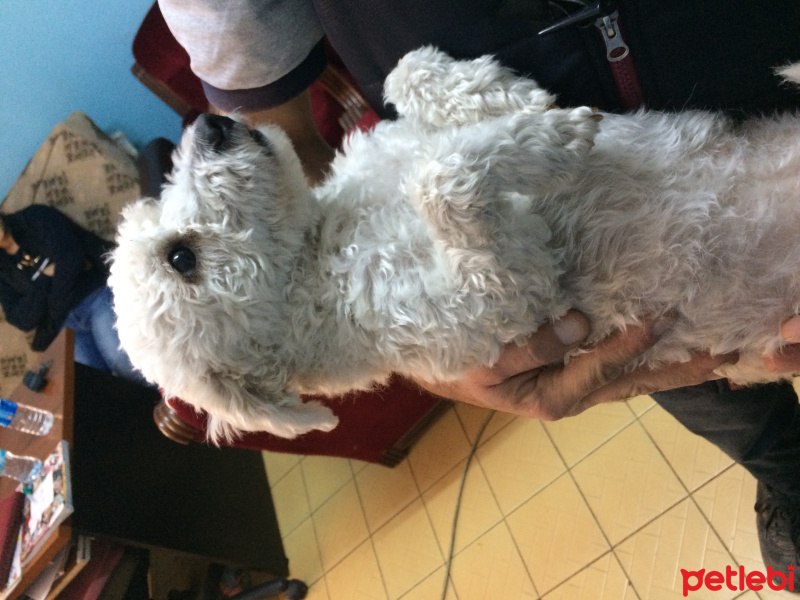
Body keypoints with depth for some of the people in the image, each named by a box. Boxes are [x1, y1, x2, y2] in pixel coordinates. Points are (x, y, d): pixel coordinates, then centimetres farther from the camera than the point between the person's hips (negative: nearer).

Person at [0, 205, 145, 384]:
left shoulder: (36, 217, 6)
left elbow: (70, 260, -8)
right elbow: (22, 320, 6)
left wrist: (51, 309, 3)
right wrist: (44, 277, -6)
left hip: (96, 296, -4)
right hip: (63, 325, 4)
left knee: (124, 363, -27)